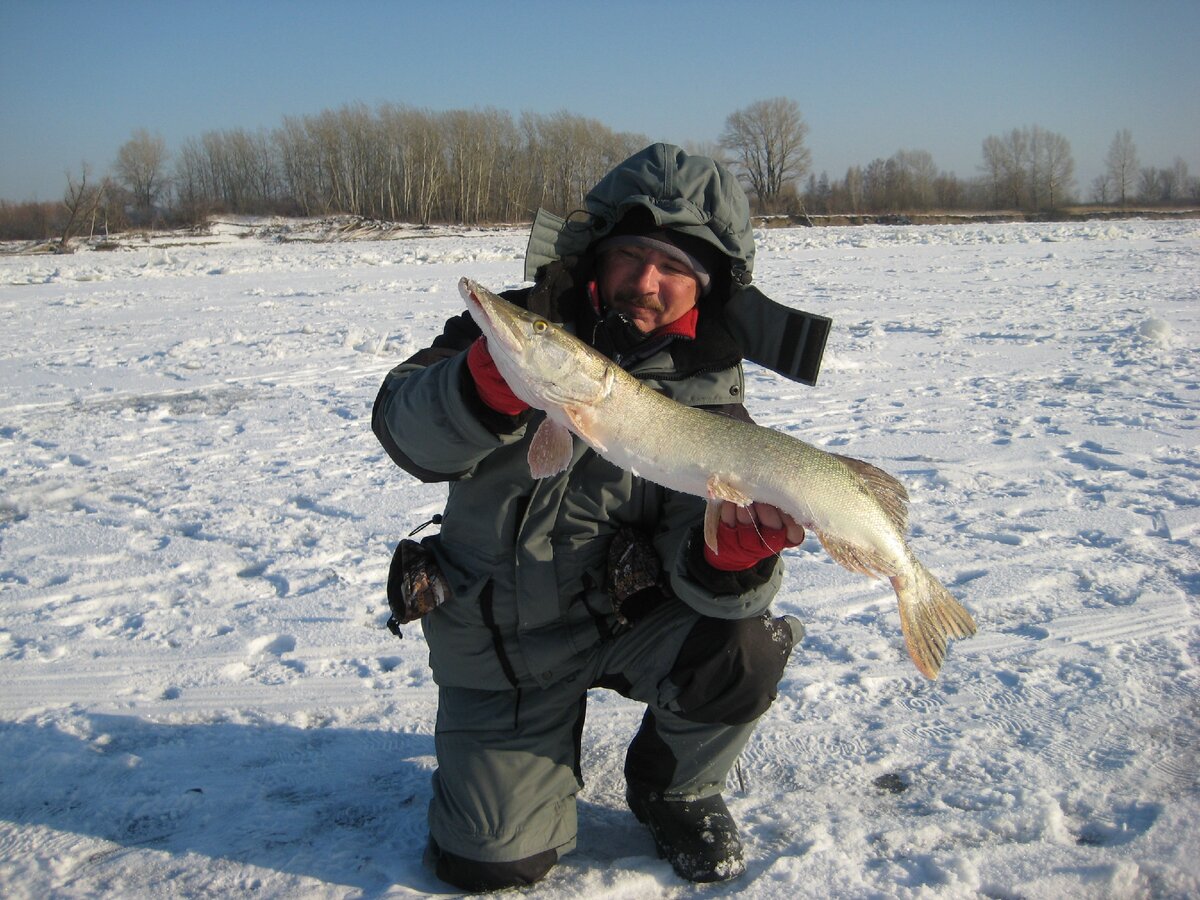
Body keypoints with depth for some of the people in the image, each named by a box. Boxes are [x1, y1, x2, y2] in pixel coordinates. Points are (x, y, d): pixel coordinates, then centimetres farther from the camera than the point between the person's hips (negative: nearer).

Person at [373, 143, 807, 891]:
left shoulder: (703, 392, -10)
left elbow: (696, 569, -20)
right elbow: (404, 429, -23)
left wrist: (736, 550, -43)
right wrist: (491, 381, -42)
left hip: (622, 619, 0)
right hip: (497, 640, 0)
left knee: (741, 647, -28)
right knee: (493, 861, -4)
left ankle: (675, 790, 5)